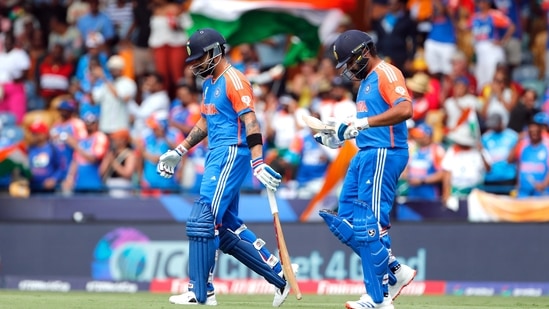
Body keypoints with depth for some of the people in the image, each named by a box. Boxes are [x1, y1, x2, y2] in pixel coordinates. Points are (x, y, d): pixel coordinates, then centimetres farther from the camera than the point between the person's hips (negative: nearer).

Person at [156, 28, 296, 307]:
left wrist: (258, 163, -29)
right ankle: (278, 275, 14)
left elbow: (250, 122, -20)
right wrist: (179, 151, 23)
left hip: (231, 153, -10)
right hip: (216, 155, 10)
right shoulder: (209, 83, 17)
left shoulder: (234, 80, -12)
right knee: (226, 225, 9)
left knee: (202, 220, -12)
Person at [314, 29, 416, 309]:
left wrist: (363, 122, -30)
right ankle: (395, 272, 13)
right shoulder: (366, 80, 20)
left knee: (369, 226, -11)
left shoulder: (386, 74, -10)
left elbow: (405, 110, -25)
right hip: (365, 154, 11)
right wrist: (341, 135, 18)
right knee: (346, 221, 8)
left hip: (384, 154, -11)